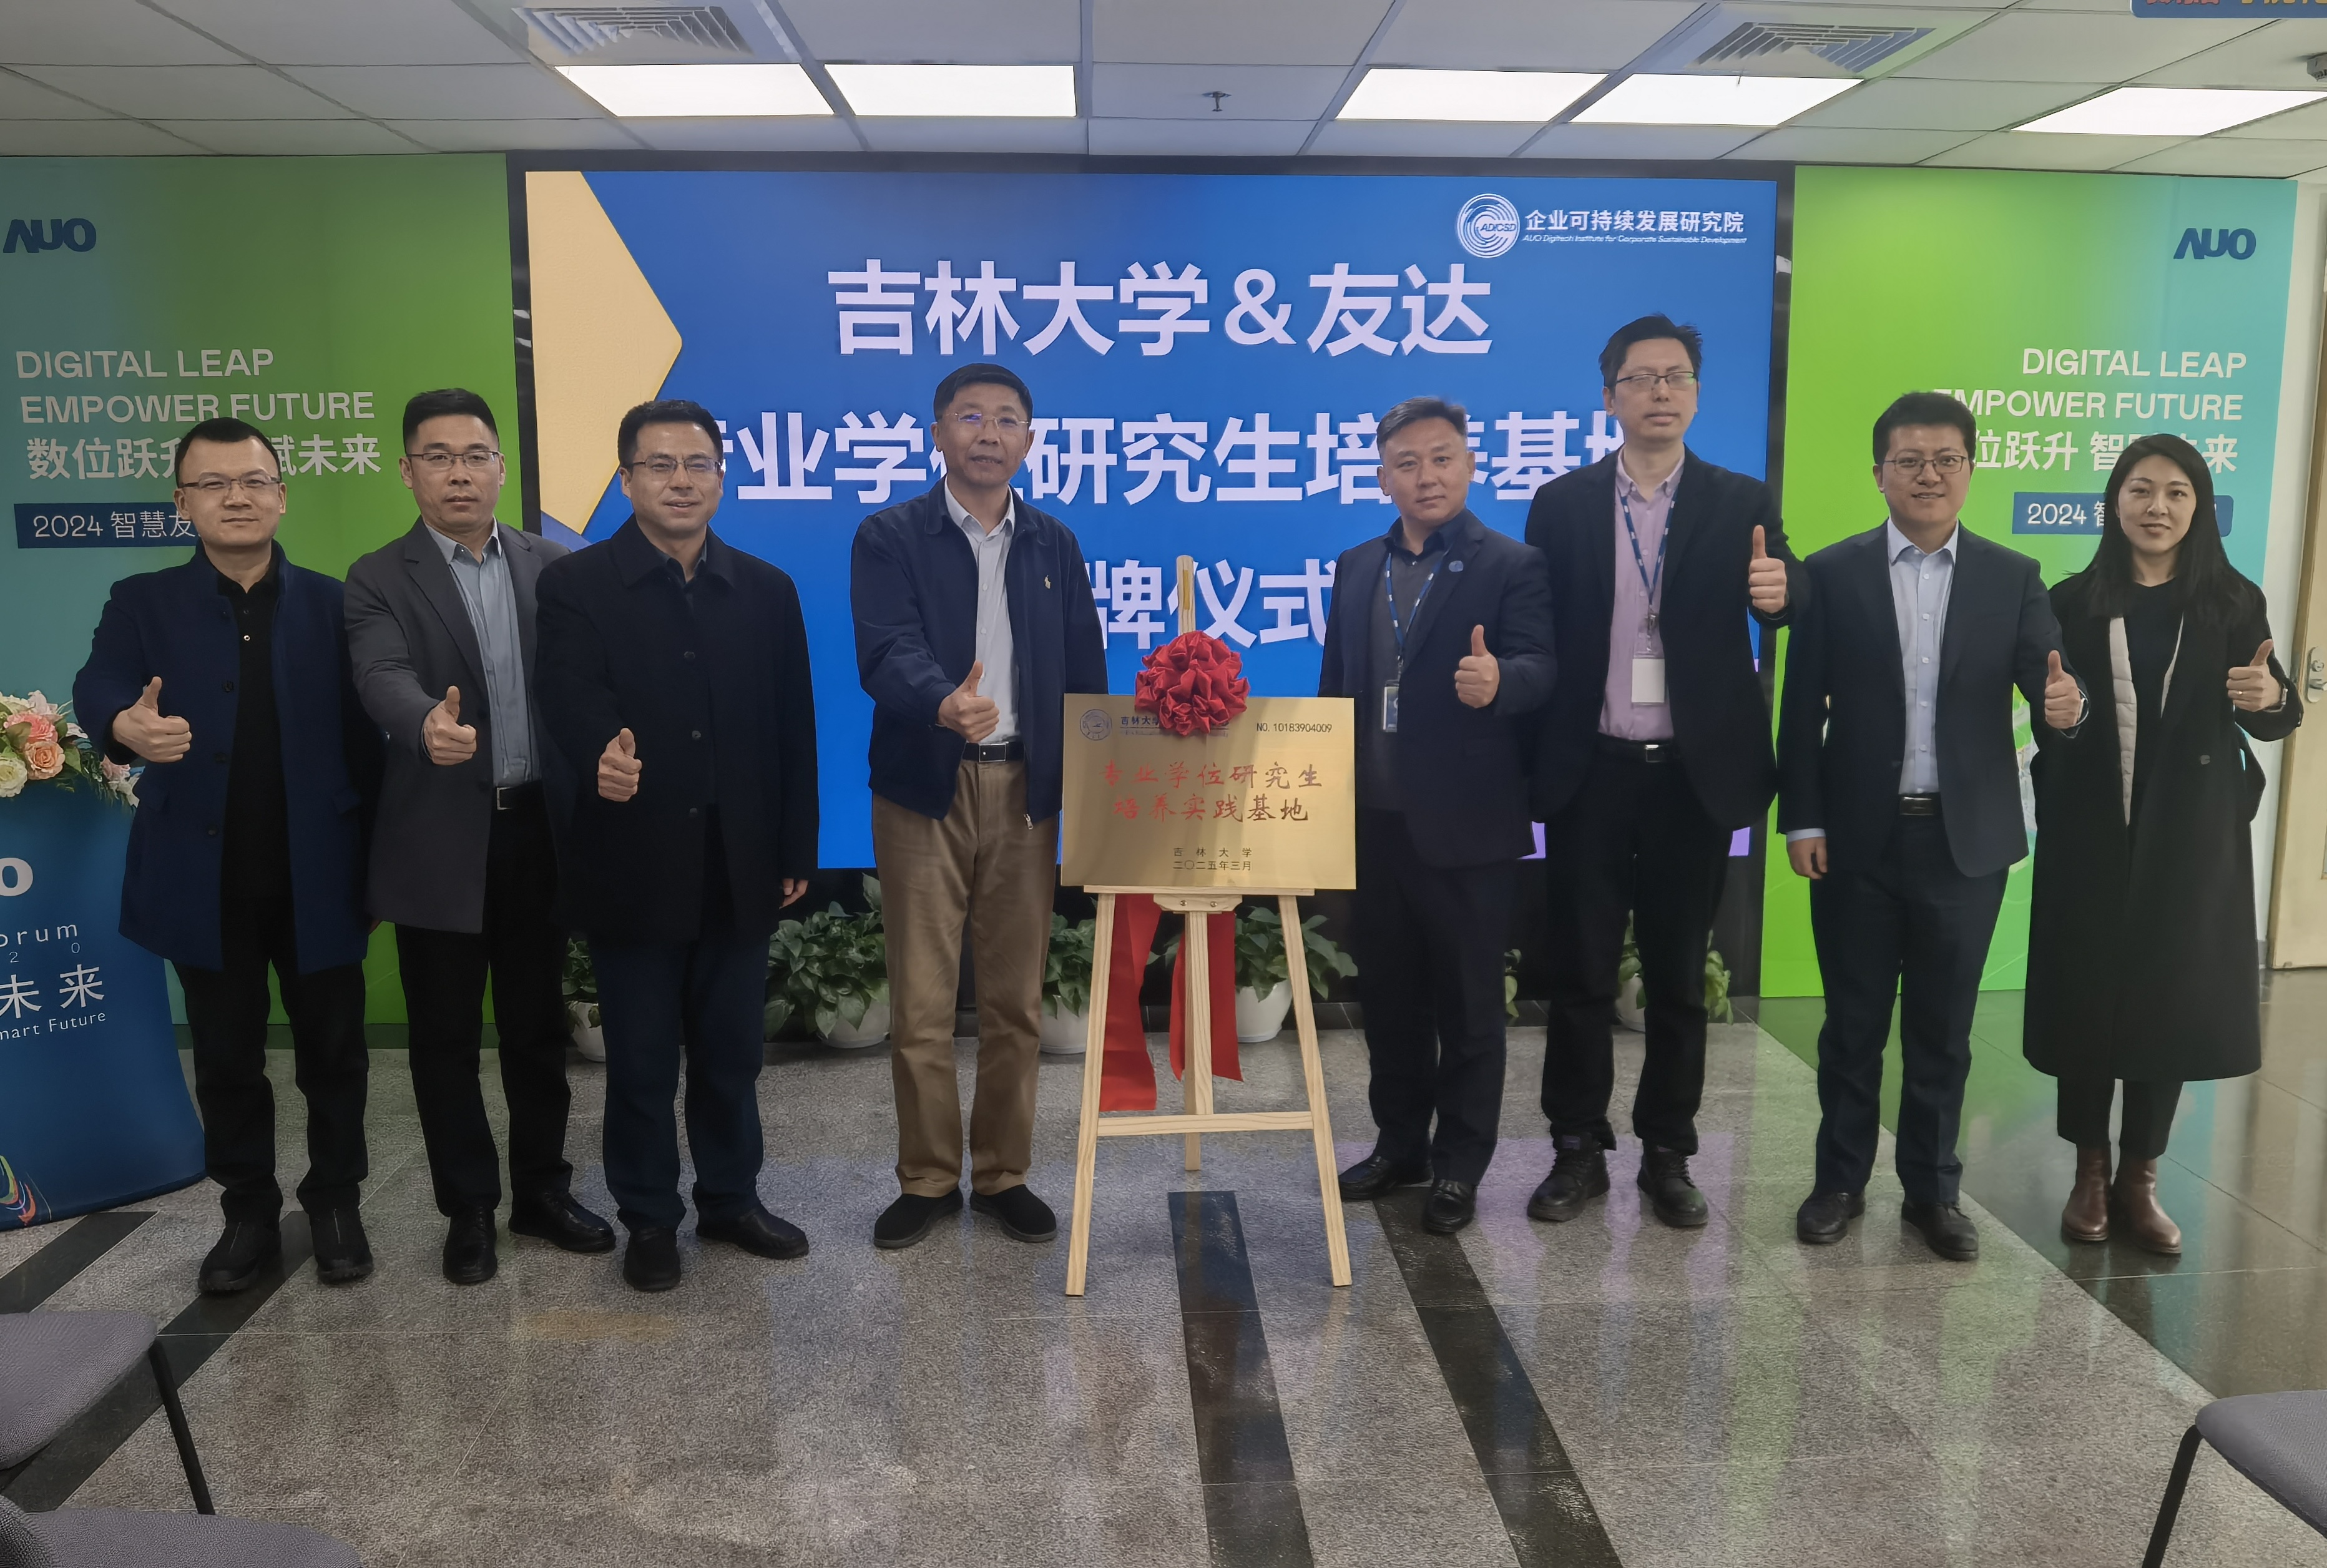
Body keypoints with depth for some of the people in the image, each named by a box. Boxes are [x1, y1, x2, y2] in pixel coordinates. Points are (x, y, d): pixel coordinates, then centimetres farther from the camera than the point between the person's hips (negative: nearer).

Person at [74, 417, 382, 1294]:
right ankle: (248, 1213, 29)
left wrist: (377, 863, -8)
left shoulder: (332, 604, 2)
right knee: (227, 1062, 13)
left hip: (317, 878, -1)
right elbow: (98, 683, -16)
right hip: (206, 883, 1)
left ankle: (336, 1201, 27)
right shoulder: (143, 602, 3)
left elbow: (363, 736, -3)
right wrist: (129, 724, -41)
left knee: (333, 1053, 9)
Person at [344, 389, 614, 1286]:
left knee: (537, 1023, 13)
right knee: (446, 1036, 8)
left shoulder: (551, 566, 7)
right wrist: (428, 723, -42)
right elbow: (382, 679, -21)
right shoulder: (379, 580, -3)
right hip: (441, 841, -2)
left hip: (539, 828, 2)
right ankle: (469, 1209, 23)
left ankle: (542, 1190, 28)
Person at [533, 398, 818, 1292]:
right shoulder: (575, 587, -3)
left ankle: (731, 1200, 32)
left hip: (740, 870, 3)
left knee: (731, 1052, 15)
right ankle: (650, 1219, 25)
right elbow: (570, 699, -20)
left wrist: (796, 852, 3)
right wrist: (600, 758, -42)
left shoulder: (766, 591, 7)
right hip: (634, 870, -3)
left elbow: (793, 731, 6)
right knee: (641, 1061, 9)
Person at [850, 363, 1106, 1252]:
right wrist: (946, 704, -38)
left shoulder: (1054, 545, 12)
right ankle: (927, 1180, 18)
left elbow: (1086, 673, 11)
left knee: (1015, 1001, 8)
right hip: (925, 790, -2)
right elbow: (888, 652, -16)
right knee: (920, 1004, 2)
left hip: (1025, 792, 3)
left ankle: (1004, 1175, 22)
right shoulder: (890, 539, 0)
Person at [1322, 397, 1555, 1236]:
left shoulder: (1512, 566, -4)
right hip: (1373, 820, 5)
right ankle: (1399, 1143, 30)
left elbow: (1538, 668, -16)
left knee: (1468, 1005, 5)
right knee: (1388, 998, 15)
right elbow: (1335, 685, 14)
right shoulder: (1356, 568, 12)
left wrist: (1497, 680, -38)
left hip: (1465, 824, -5)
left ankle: (1459, 1166, 18)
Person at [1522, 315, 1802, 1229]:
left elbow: (1782, 609, -7)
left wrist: (1780, 592, -32)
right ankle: (1578, 1150, 19)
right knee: (1580, 972, 6)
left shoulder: (1742, 504, 5)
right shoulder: (1561, 505, 4)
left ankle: (1668, 1155, 22)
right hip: (1590, 772, 0)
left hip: (1694, 775, 0)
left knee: (1679, 976, 9)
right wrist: (1526, 767, -5)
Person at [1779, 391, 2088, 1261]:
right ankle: (1841, 1180, 25)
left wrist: (2065, 708, -29)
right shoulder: (1832, 572, -1)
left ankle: (1933, 1189, 26)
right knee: (1853, 1022, 10)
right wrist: (1802, 820, -7)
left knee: (1942, 1028, 12)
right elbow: (1803, 708, -2)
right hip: (1859, 837, -1)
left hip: (1966, 840, 1)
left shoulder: (2013, 578, 3)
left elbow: (2046, 685, -5)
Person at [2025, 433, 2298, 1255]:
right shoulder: (2073, 602, 0)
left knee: (2171, 998, 6)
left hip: (2190, 837, 0)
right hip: (2090, 833, 0)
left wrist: (2271, 698, -22)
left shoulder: (2234, 603, 0)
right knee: (2086, 996, 5)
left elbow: (2273, 721, -1)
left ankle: (2139, 1179, 20)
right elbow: (2045, 717, -1)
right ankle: (2089, 1173, 20)